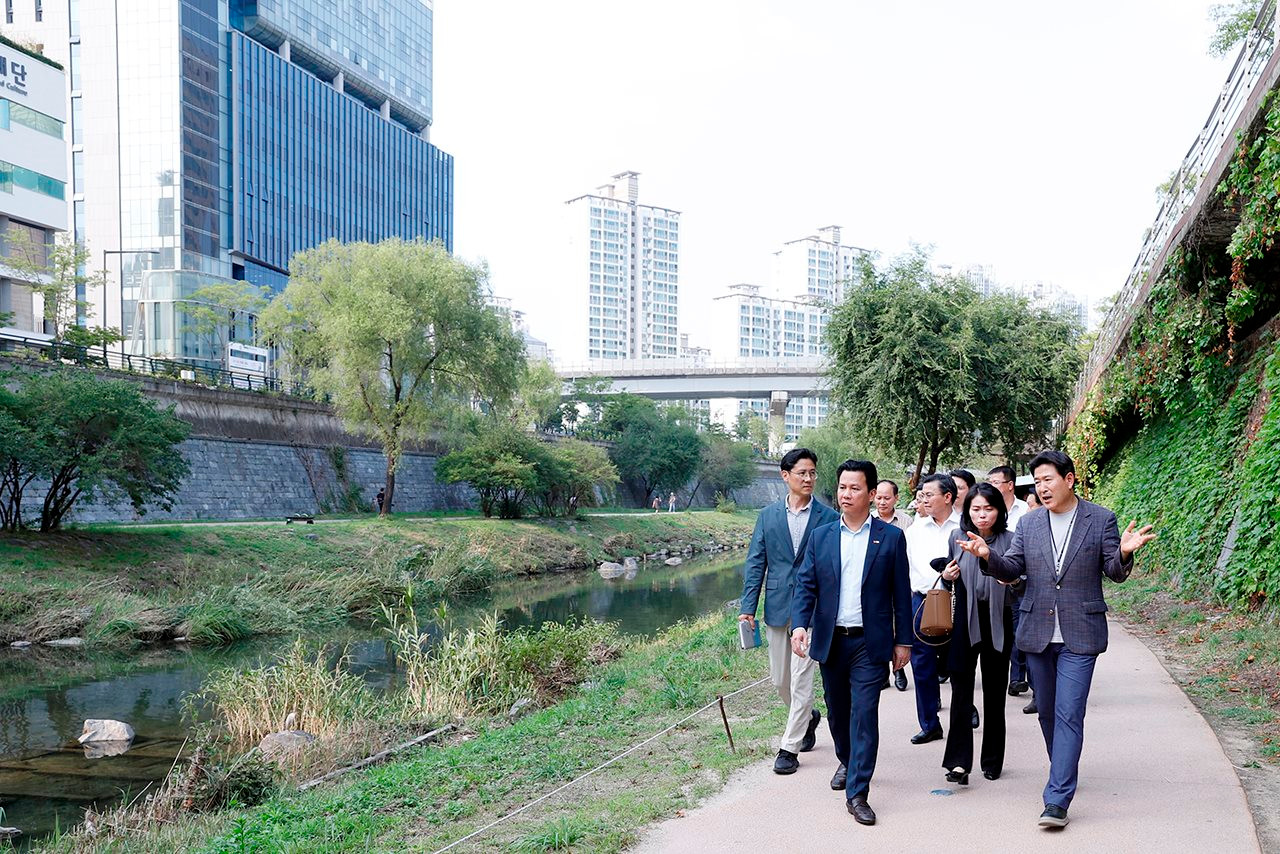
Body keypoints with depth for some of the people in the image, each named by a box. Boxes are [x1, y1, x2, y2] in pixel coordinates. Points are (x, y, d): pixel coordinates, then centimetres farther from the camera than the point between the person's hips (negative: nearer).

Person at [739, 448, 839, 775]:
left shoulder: (828, 517, -1)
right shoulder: (768, 515, 6)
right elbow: (755, 563, 5)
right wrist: (748, 607, -2)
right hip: (777, 608, 3)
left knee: (801, 679, -5)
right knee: (780, 680, 13)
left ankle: (789, 748, 5)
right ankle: (808, 717, 41)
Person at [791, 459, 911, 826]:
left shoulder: (891, 537, -1)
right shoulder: (821, 537, 5)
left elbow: (901, 593, 1)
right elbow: (805, 585, 2)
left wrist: (903, 640, 0)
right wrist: (800, 624, -13)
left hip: (870, 643, -3)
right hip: (830, 641, 3)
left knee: (864, 714, -7)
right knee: (837, 711, 17)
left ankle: (857, 793, -1)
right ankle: (846, 762, 43)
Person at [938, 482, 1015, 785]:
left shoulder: (1009, 540, -2)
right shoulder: (957, 539, 4)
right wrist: (946, 576, -4)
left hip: (997, 621, 0)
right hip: (964, 621, 1)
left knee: (994, 691, 10)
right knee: (961, 689, -8)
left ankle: (992, 761, 24)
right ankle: (959, 762, -9)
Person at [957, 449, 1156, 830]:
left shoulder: (1101, 519, -2)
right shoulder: (1029, 523, 5)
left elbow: (1115, 572, -2)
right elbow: (1011, 570, 1)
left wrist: (1124, 553, -25)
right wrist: (988, 555, -19)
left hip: (1079, 633, -4)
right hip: (1037, 631, 4)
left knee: (1069, 714, -8)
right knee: (1047, 712, 15)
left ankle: (1057, 799, -8)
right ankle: (1064, 772, 37)